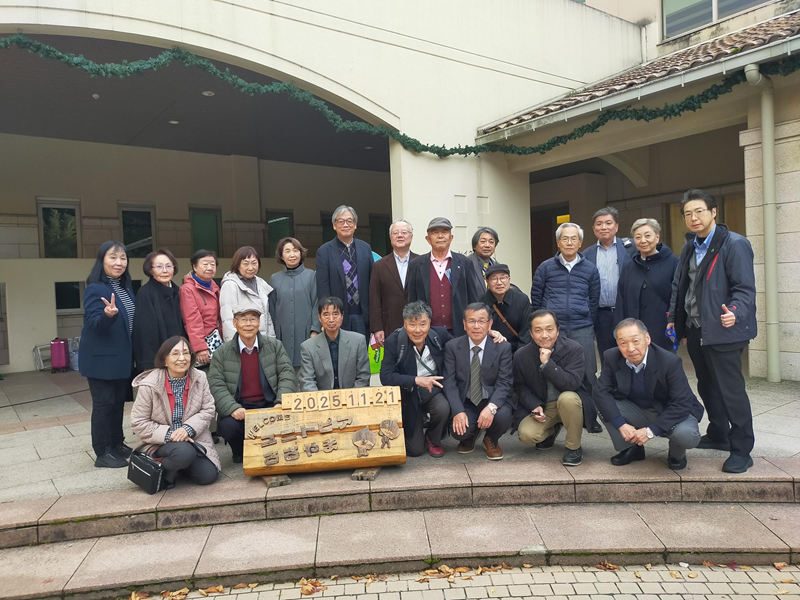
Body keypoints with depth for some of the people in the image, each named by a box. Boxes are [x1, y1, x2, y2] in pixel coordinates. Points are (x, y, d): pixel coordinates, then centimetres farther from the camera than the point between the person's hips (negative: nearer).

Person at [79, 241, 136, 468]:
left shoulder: (126, 287, 8)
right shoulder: (95, 288, -16)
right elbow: (93, 323, -24)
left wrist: (126, 340, 8)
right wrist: (108, 314, -41)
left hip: (122, 357, 8)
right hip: (101, 358, -8)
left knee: (118, 401, 15)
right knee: (104, 403, -1)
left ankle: (117, 443, 28)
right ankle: (102, 453, 10)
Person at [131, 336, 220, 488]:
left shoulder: (199, 378, -6)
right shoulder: (149, 385, -15)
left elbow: (208, 410, -4)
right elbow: (138, 423, -10)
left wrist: (188, 428, -21)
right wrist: (169, 435, -21)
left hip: (193, 438, 4)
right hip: (162, 442, -4)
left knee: (208, 475, -12)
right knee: (184, 453, -35)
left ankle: (179, 464, 19)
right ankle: (164, 471, 0)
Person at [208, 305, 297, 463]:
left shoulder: (275, 345, 4)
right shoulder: (222, 353, 2)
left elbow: (287, 375, -2)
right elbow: (216, 386, -6)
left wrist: (281, 403, -18)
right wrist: (234, 408, -23)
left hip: (270, 406, 0)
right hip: (238, 409, 0)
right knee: (228, 426, -31)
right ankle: (240, 451, 7)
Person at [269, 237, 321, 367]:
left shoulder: (311, 275, 2)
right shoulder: (275, 278, 9)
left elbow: (317, 304, 0)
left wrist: (315, 330, -6)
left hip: (305, 332, -2)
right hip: (283, 333, 2)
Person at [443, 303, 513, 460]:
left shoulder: (503, 347, -5)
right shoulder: (452, 347, -3)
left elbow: (504, 383, -11)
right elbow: (449, 383, -7)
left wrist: (491, 407, -29)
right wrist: (458, 411, -22)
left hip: (492, 400, 0)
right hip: (465, 402, 0)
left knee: (503, 417, -31)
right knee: (460, 431, -27)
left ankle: (491, 441, 9)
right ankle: (468, 439, 16)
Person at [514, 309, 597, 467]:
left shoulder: (574, 349, -17)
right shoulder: (522, 355, -10)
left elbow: (572, 384, -27)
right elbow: (520, 386, 2)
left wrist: (547, 363, -34)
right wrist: (534, 406, -15)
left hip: (569, 402, -2)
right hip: (539, 405, 2)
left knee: (567, 398, -37)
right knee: (527, 436, -24)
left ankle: (574, 447, -11)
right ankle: (551, 431, 16)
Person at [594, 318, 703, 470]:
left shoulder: (670, 361, -25)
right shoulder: (611, 357, -16)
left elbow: (682, 404, -27)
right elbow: (601, 392, -18)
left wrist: (651, 430, -32)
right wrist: (621, 425, -30)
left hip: (671, 413, -3)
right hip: (637, 412, 3)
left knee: (687, 435, -34)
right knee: (603, 403, -22)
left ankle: (676, 453, 6)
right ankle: (631, 449, 2)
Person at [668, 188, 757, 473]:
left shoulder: (734, 244, -11)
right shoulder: (690, 247, 12)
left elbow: (745, 287, -16)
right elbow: (679, 285, 16)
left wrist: (735, 312, -34)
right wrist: (674, 319, 11)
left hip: (722, 331, -7)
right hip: (695, 330, 8)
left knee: (730, 389, -3)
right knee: (707, 386, 18)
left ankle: (741, 450, 9)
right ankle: (718, 435, 34)